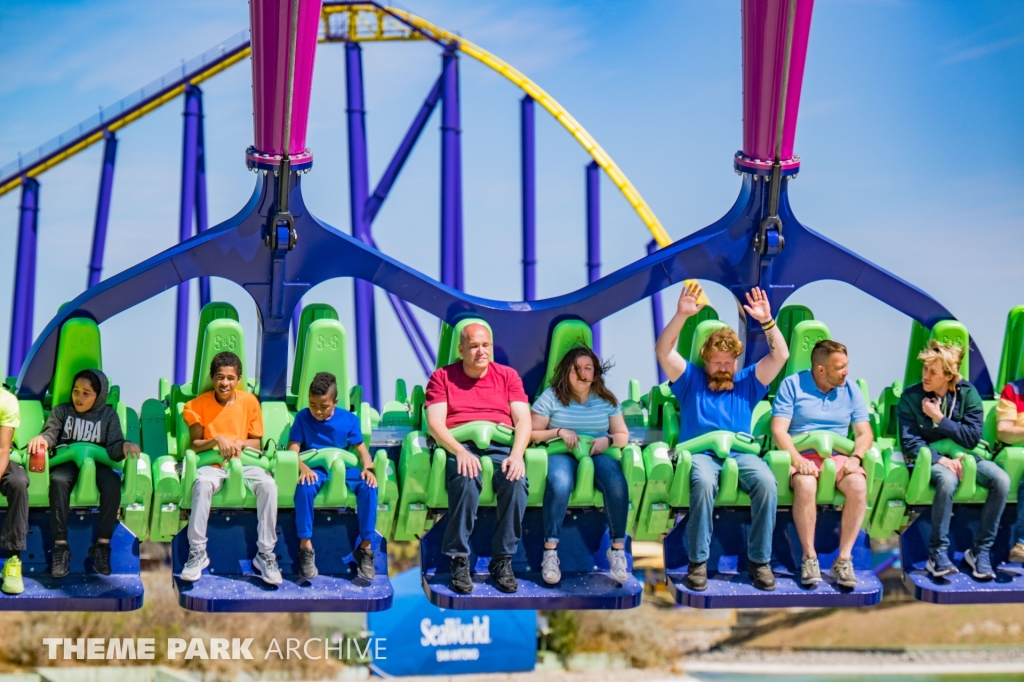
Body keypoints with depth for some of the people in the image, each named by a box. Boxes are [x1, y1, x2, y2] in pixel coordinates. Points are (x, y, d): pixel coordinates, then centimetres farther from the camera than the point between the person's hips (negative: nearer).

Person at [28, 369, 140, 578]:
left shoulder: (108, 415, 11)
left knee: (112, 482, -34)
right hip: (67, 462, 0)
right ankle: (60, 546, -32)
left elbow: (114, 447, 1)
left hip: (97, 463, 0)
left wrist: (124, 446, -24)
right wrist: (41, 439, -26)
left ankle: (102, 545, -27)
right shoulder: (62, 411, 13)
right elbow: (51, 433, -1)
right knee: (58, 480, -36)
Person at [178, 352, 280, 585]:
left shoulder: (249, 401, 5)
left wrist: (240, 443, -11)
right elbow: (195, 445, 1)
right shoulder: (199, 404, 1)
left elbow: (256, 443, 11)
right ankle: (197, 552, -28)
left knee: (268, 485, -30)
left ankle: (265, 553, -22)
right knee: (202, 483, -38)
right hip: (212, 464, -1)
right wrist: (216, 440, -19)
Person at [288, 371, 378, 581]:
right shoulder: (303, 417, 1)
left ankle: (365, 546, -18)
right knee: (305, 486, -37)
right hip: (314, 470, -1)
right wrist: (303, 468, -28)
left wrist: (368, 468, -18)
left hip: (343, 469, 1)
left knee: (369, 486, -28)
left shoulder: (349, 419, 4)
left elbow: (361, 448, 4)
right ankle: (305, 545, -25)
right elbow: (293, 449, -7)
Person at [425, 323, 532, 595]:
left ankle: (503, 560, -22)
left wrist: (516, 455, -14)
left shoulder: (508, 376, 18)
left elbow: (523, 421, 7)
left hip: (501, 447, 2)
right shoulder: (442, 377, 13)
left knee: (517, 481, -33)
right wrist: (460, 452, -19)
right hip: (460, 447, -2)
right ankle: (459, 560, -28)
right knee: (466, 479, -37)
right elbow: (435, 424, 0)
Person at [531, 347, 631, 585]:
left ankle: (618, 547, -19)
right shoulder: (551, 396, 4)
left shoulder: (606, 399, 13)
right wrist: (558, 432, -14)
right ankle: (550, 551, -32)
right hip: (561, 452, -2)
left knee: (617, 484, -32)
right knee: (560, 483, -39)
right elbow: (531, 434, 2)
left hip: (598, 453, 2)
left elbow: (623, 436, 15)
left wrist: (608, 440, -7)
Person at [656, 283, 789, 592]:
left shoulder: (748, 381, 22)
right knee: (703, 482, -38)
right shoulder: (690, 379, 17)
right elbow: (663, 350, 2)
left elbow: (780, 356, 11)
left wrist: (767, 321, -2)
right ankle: (698, 561, -28)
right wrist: (682, 315, -11)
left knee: (767, 483, -31)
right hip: (700, 452, -2)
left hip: (740, 452, 2)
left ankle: (759, 559, -20)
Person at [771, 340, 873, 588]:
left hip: (837, 457, 3)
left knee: (858, 485, -30)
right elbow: (779, 430, -6)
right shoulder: (791, 385, 2)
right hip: (801, 456, -3)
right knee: (805, 485, -37)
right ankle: (809, 557, -25)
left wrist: (855, 458, -13)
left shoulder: (850, 390, 12)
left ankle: (844, 558, -24)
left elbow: (865, 433, 9)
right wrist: (798, 460, -22)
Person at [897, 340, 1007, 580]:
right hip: (929, 458, -3)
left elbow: (972, 438, -6)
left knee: (1001, 479, -26)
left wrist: (939, 418, -13)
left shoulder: (968, 394, -2)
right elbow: (909, 442, -10)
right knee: (947, 479, -38)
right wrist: (940, 459, -22)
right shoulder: (910, 397, -6)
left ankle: (980, 551, -14)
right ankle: (938, 553, -24)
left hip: (963, 457, 3)